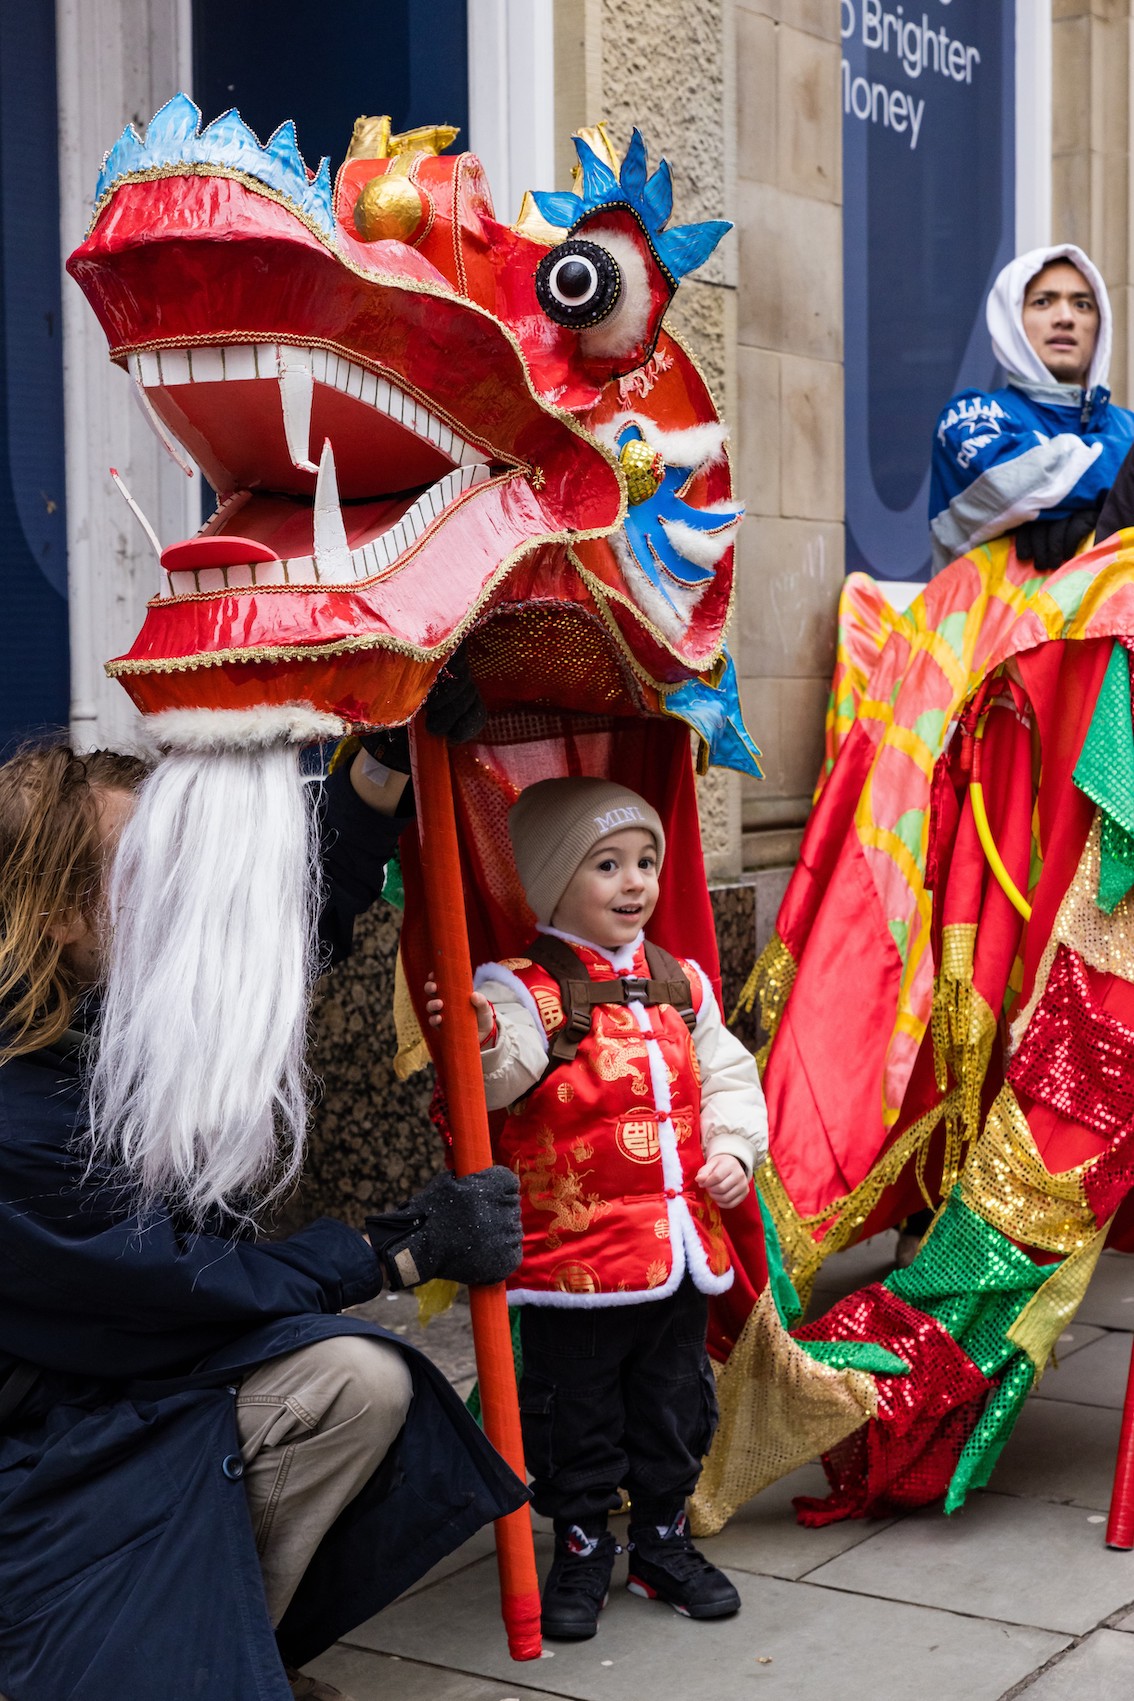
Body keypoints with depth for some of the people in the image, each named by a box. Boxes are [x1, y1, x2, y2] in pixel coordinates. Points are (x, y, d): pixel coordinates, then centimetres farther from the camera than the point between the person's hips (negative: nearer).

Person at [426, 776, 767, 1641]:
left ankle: (664, 1538, 35)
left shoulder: (681, 983, 9)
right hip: (575, 1253, -5)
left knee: (677, 1404, 17)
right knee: (576, 1412, 7)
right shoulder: (522, 988, -11)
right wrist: (481, 1039, -48)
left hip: (682, 1242, 6)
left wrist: (735, 1149, 1)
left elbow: (728, 1075, 16)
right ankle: (582, 1549, 26)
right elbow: (501, 1080, -27)